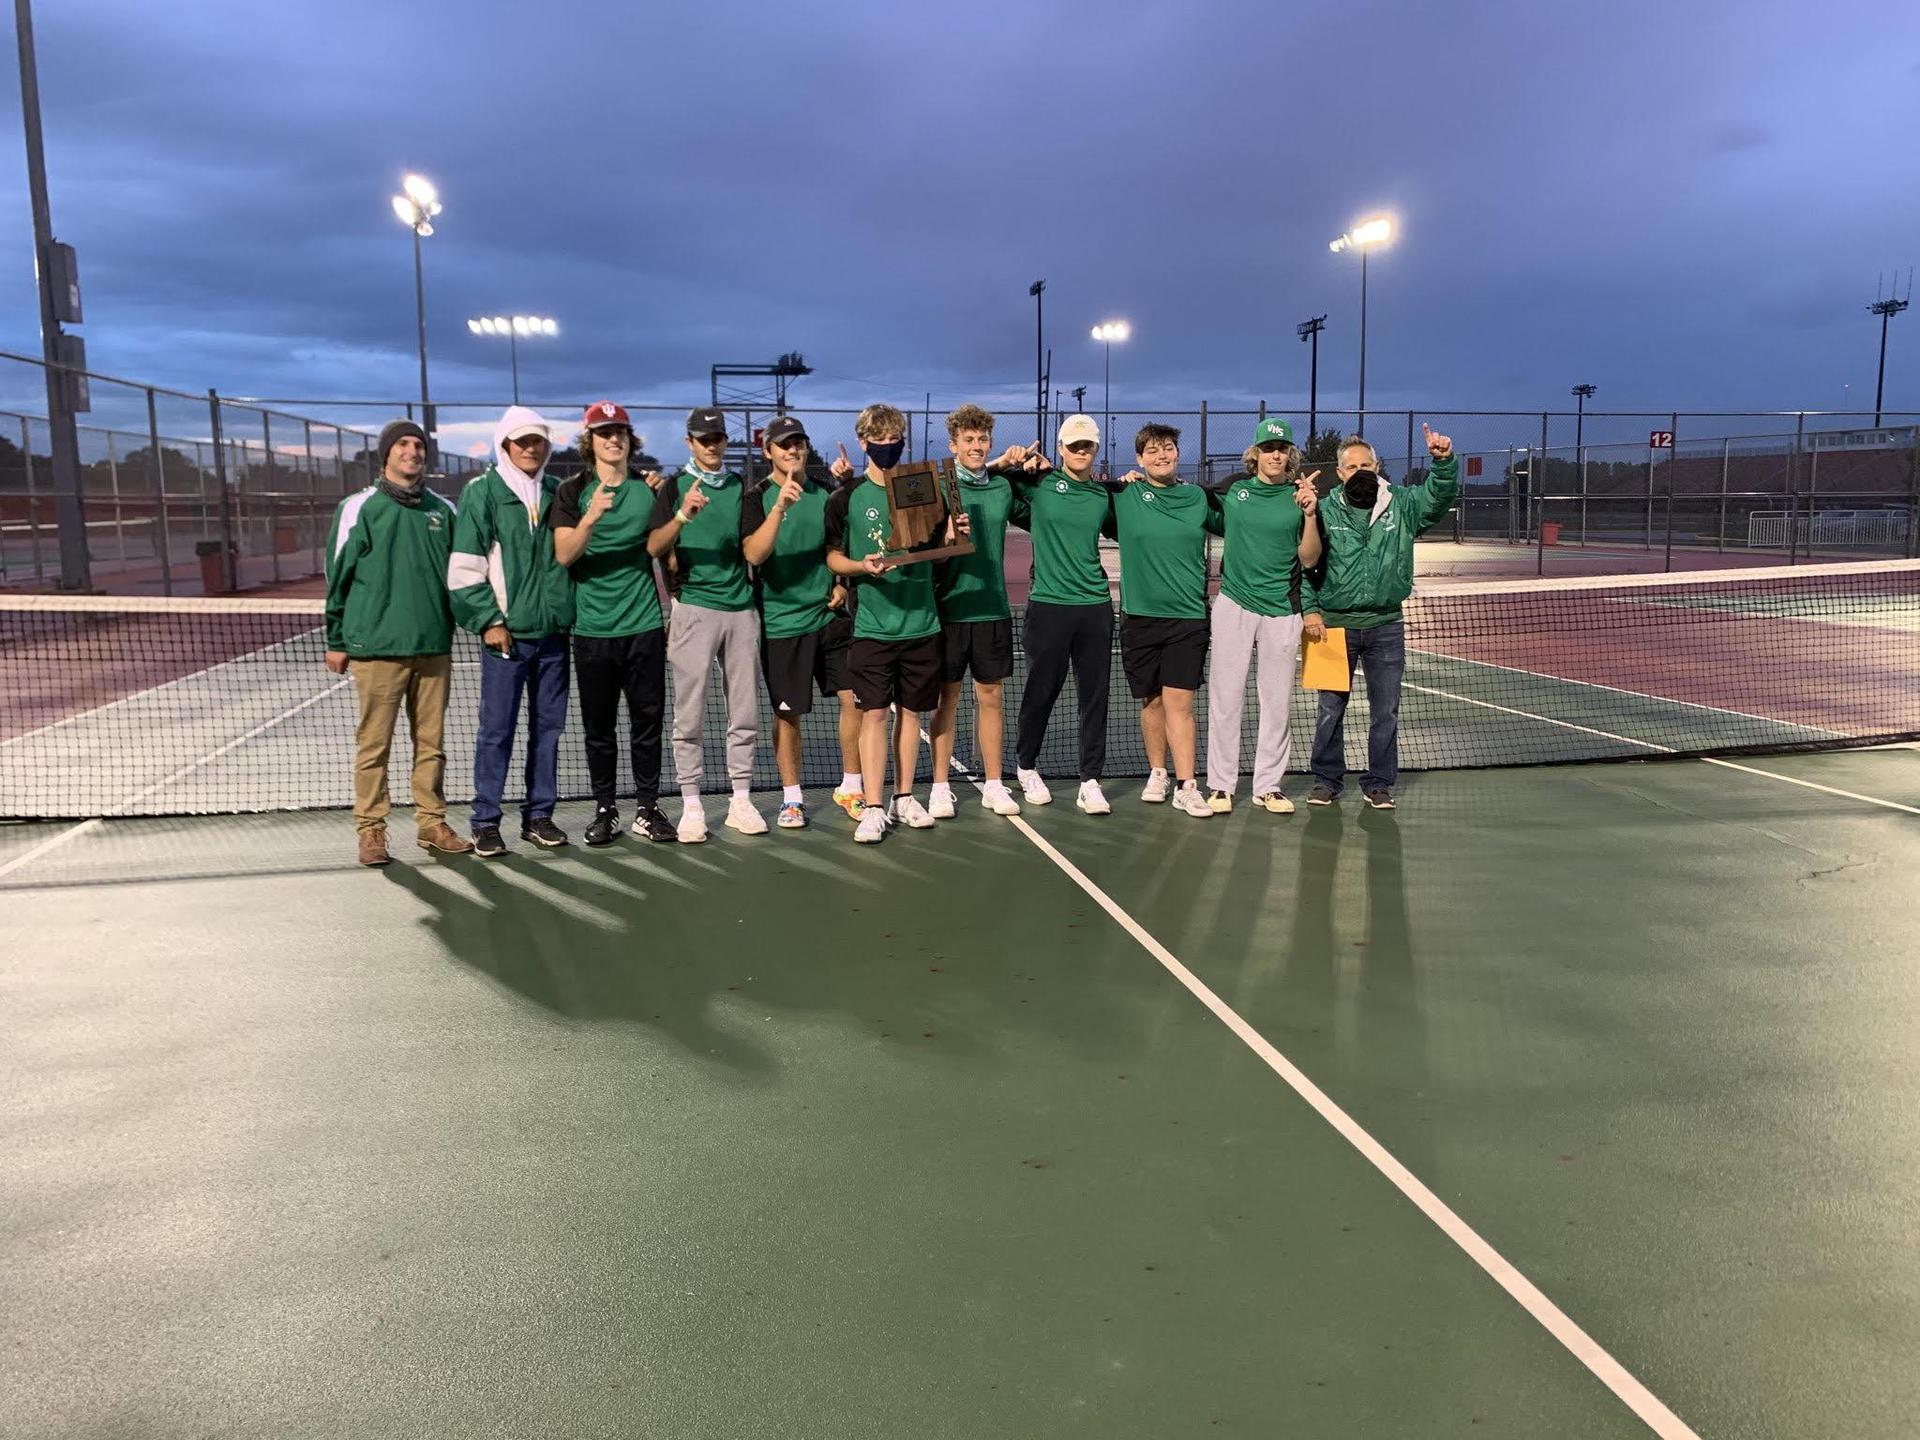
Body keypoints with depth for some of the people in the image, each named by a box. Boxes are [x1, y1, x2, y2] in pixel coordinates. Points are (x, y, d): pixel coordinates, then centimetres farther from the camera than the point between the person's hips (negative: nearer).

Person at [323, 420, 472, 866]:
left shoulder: (442, 510, 11)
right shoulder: (359, 508, 0)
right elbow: (339, 577, 1)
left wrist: (452, 626, 17)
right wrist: (336, 640, 1)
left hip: (434, 646, 4)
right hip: (377, 646, -4)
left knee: (431, 742, 8)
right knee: (374, 744, 1)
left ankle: (432, 823, 17)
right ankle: (371, 830, 9)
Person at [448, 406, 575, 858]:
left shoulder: (557, 493, 11)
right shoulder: (482, 492, -2)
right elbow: (464, 567, -5)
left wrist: (568, 610, 10)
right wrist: (488, 620, -10)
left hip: (552, 631, 5)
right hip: (506, 632, -4)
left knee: (548, 727, 9)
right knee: (497, 730, -2)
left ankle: (539, 814, 19)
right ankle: (485, 822, 5)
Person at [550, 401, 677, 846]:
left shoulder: (649, 487, 8)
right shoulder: (573, 491, 1)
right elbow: (564, 555, -11)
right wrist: (590, 517, -26)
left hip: (645, 624, 1)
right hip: (593, 626, -1)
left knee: (648, 719, 3)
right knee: (599, 725, 5)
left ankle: (647, 809, 13)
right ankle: (605, 812, 15)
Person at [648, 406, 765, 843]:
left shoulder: (742, 487, 13)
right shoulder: (675, 487, 4)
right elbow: (653, 548, -9)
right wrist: (683, 515, -26)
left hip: (741, 609, 3)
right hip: (694, 607, -3)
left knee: (745, 715, 6)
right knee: (689, 716, -2)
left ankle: (741, 802, 15)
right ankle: (691, 807, 5)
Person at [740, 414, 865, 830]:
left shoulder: (827, 493, 8)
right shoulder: (756, 498, -4)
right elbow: (753, 554, -20)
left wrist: (843, 582, 4)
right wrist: (780, 506, -30)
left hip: (831, 615, 3)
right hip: (782, 621, -3)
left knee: (854, 698, -1)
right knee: (788, 714, 5)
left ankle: (851, 788, 15)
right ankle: (792, 798, 19)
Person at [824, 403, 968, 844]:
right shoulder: (847, 498, 0)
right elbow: (833, 557, 3)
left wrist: (953, 535, -9)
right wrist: (862, 566, -16)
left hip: (921, 622, 3)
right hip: (871, 624, -3)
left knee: (911, 710, 10)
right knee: (874, 713, -4)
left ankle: (904, 798, 21)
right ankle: (873, 808, 1)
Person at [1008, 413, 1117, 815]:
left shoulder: (1105, 495, 10)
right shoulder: (1038, 483, 1)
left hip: (1095, 605, 3)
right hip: (1048, 605, -3)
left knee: (1095, 697, 3)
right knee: (1040, 692, 7)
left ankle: (1090, 782, 10)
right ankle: (1026, 767, 28)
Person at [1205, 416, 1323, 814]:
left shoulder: (1301, 496, 1)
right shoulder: (1233, 489, 4)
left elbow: (1309, 560, -1)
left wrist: (1310, 514, -14)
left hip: (1281, 610, 0)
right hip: (1233, 605, 0)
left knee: (1277, 702, 6)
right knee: (1225, 698, 0)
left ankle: (1268, 785, 16)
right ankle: (1220, 784, 8)